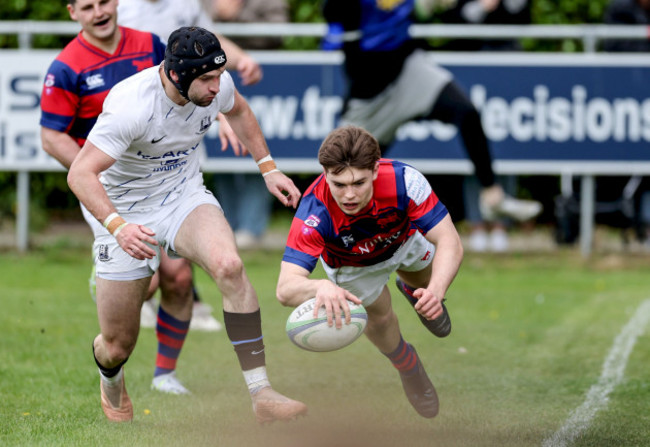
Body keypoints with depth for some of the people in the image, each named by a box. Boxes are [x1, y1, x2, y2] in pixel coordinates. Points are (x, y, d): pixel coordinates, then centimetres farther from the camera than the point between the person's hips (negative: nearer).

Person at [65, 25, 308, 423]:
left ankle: (261, 393, -32)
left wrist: (268, 168, 9)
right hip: (126, 211, -3)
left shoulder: (217, 85, -13)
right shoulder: (132, 104, -31)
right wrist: (117, 226, -46)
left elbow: (238, 110, 14)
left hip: (185, 196, 3)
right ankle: (111, 379, 45)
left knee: (229, 265, -32)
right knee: (118, 346, 3)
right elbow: (81, 173, -32)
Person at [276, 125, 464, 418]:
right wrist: (320, 287, -78)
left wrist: (435, 291, -64)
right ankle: (408, 368, 33)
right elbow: (286, 288, -54)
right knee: (378, 318, -3)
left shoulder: (403, 180, -46)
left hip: (404, 239, 1)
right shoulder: (315, 213, -48)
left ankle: (411, 289, 60)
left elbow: (450, 242, -45)